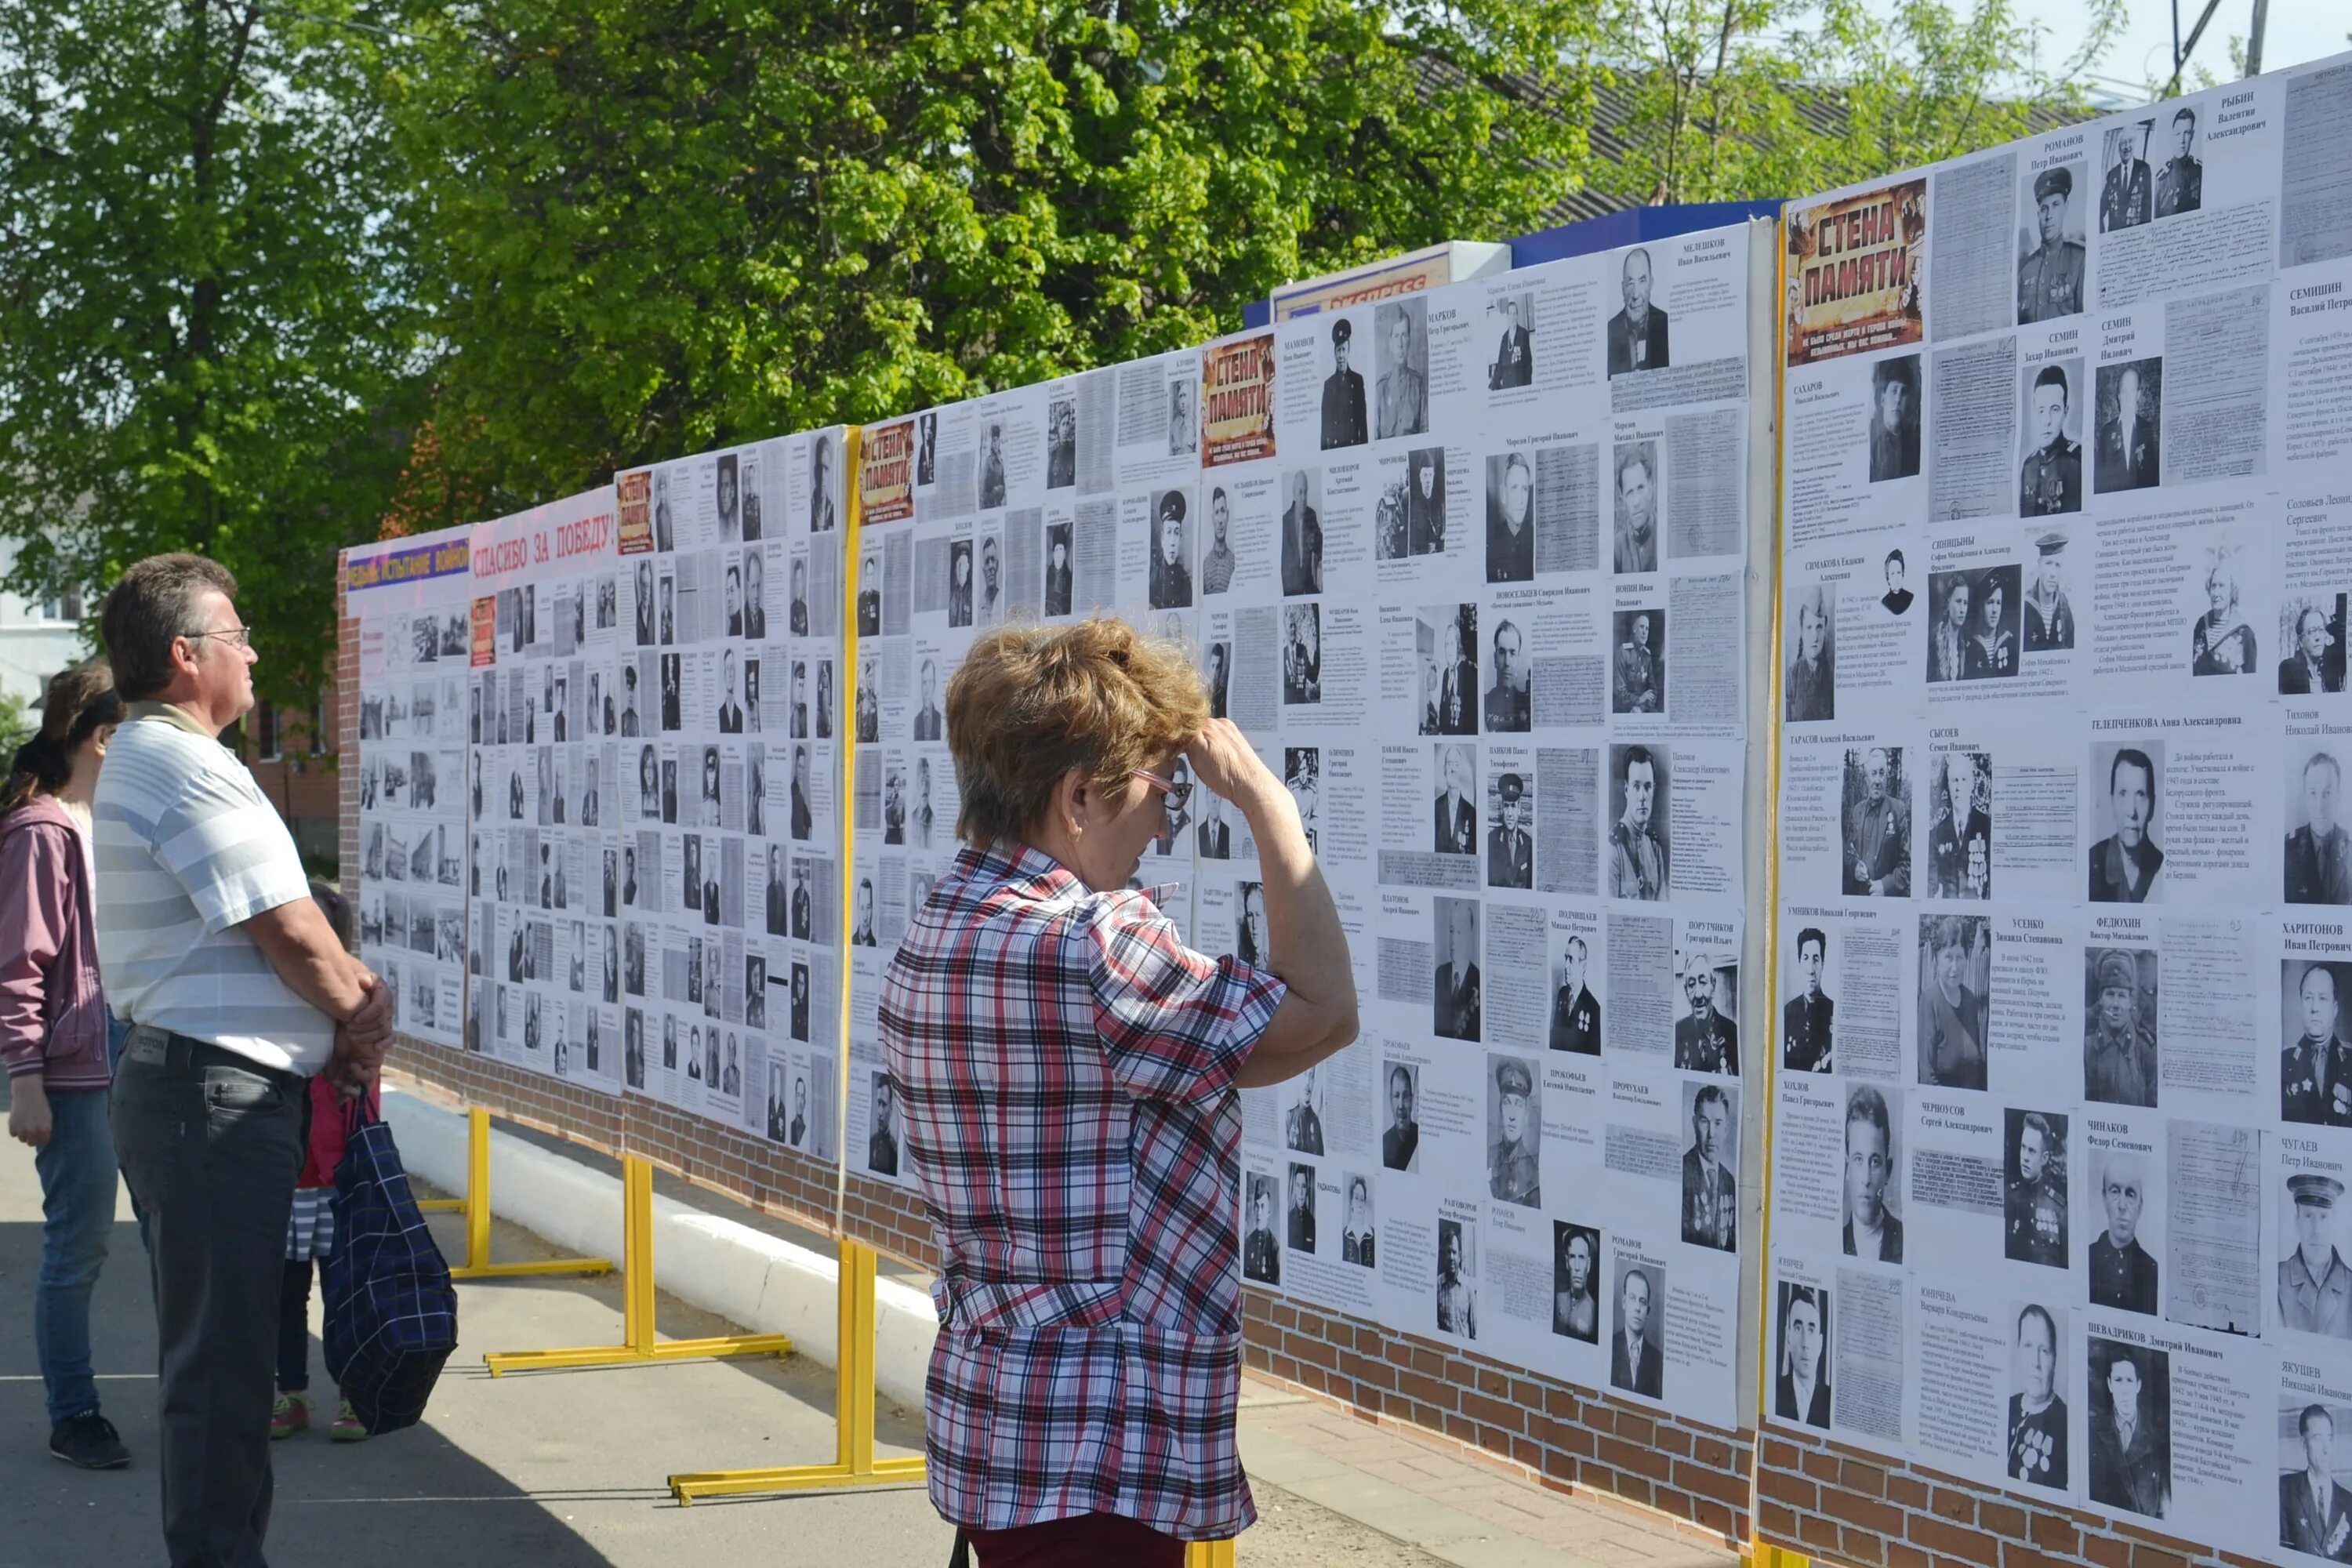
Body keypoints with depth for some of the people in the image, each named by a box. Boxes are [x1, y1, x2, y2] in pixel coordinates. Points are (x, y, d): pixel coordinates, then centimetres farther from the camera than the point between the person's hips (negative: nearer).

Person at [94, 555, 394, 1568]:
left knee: (213, 1355, 17)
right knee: (222, 1360, -6)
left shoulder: (138, 762, 19)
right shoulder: (190, 770, -16)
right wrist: (360, 1016, 1)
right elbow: (289, 931, -17)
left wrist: (346, 993, 6)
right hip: (220, 1094, -11)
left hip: (175, 1086, 11)